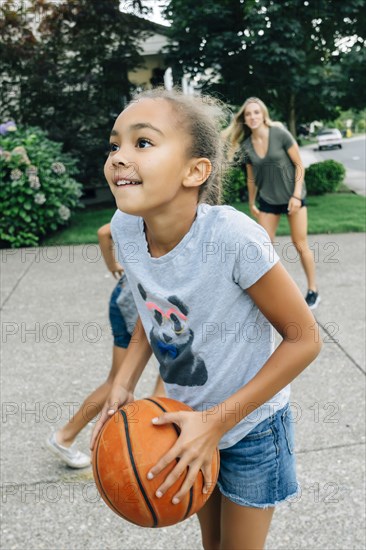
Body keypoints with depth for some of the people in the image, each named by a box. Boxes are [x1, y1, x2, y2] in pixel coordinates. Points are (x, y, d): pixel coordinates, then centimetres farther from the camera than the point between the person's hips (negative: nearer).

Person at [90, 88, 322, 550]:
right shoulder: (125, 227, -16)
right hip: (189, 420, 5)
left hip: (249, 427, -4)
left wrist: (217, 421, -23)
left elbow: (303, 339, -23)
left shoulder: (232, 236, -34)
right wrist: (124, 383, -10)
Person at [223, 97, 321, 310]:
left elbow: (299, 165, -11)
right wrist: (251, 204, 13)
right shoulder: (246, 145, -4)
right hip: (268, 200, 3)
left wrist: (296, 195, -17)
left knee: (301, 245, 2)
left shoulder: (280, 134, -15)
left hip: (293, 196, -3)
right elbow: (251, 178, 8)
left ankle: (313, 291, 16)